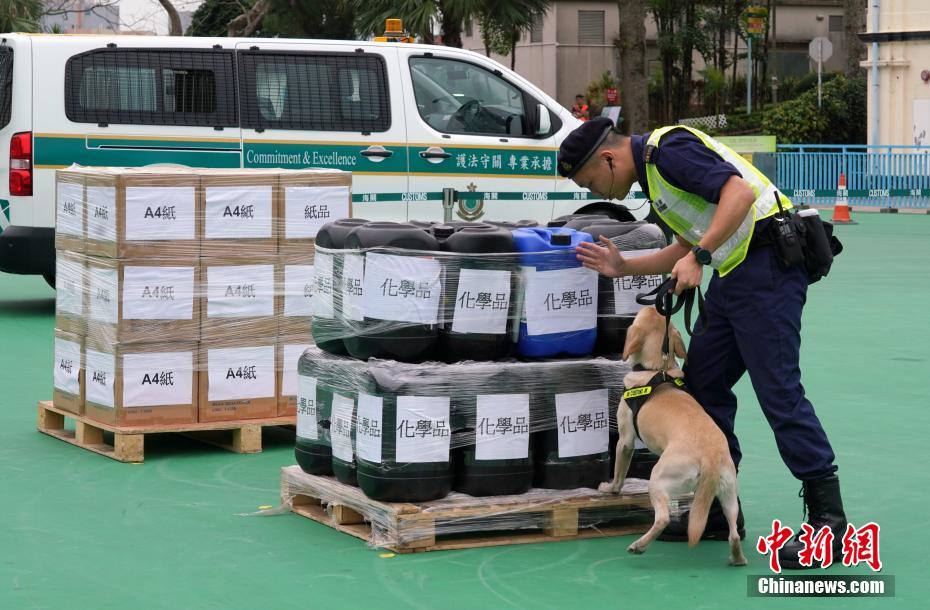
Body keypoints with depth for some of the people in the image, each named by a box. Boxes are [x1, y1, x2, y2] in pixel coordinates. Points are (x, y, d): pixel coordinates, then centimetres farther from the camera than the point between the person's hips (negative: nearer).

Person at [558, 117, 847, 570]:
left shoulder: (669, 150, -12)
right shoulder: (652, 168, 19)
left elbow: (740, 192, -24)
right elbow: (687, 246, 25)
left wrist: (699, 257, -26)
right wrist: (624, 268, 19)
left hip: (767, 267, -11)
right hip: (735, 274, 11)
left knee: (778, 389, -12)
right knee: (702, 383, 11)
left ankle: (828, 517, -7)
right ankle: (720, 509, 17)